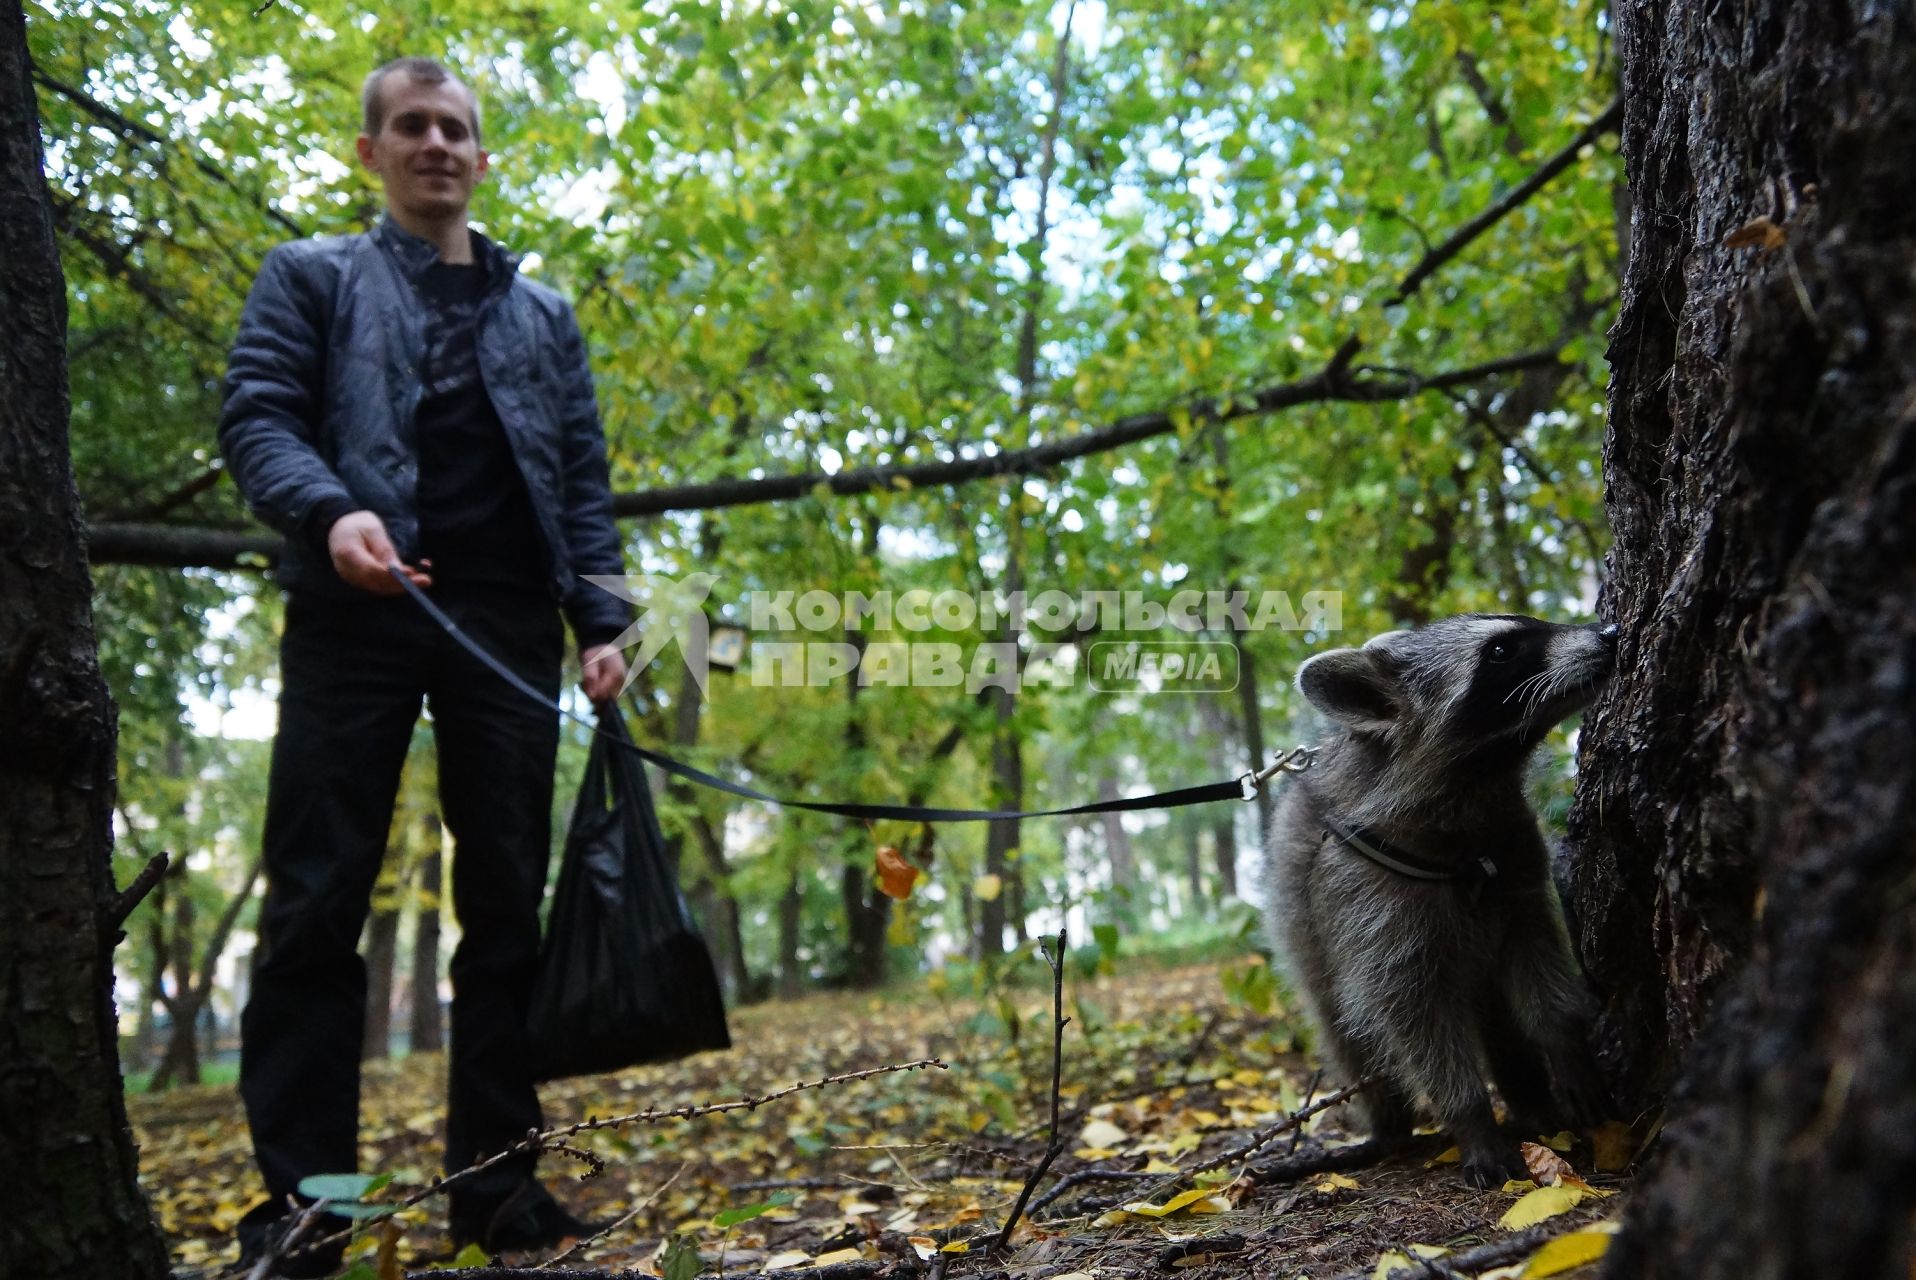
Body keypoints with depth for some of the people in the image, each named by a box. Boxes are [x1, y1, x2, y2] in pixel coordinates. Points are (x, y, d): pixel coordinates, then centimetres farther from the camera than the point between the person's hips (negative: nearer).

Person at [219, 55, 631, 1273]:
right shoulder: (311, 276, 15)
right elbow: (258, 415, 1)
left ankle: (497, 1176, 8)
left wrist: (603, 618, 2)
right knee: (317, 898, -5)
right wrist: (330, 512, -20)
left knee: (508, 900, 1)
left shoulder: (544, 312, 22)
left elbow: (582, 478, 16)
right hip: (358, 615, -2)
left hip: (506, 624, 3)